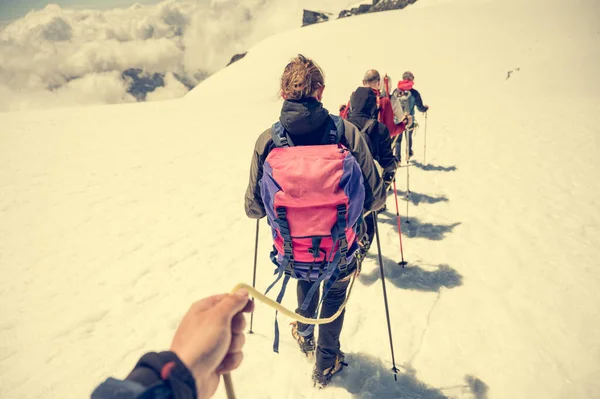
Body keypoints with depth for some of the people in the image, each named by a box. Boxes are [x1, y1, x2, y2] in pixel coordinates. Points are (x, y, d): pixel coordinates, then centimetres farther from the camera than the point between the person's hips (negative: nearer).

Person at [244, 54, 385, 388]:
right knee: (334, 298, 31)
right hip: (340, 255, -1)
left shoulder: (266, 140, -13)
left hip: (292, 257, 2)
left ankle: (304, 333, 61)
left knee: (307, 278, 37)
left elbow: (253, 209, -5)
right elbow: (375, 198, -9)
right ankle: (326, 365, 49)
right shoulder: (347, 132, -15)